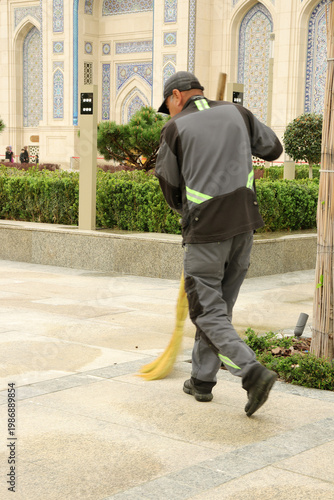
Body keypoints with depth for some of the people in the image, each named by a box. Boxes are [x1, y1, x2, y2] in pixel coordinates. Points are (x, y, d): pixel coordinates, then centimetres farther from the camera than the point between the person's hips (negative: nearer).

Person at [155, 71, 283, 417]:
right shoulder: (236, 113, 9)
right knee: (219, 304, 16)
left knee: (208, 312, 2)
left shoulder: (175, 129, -2)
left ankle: (252, 372, -15)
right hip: (244, 224, 5)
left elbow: (170, 187, 6)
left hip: (205, 230, -5)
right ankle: (202, 380, 23)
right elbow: (273, 149, 20)